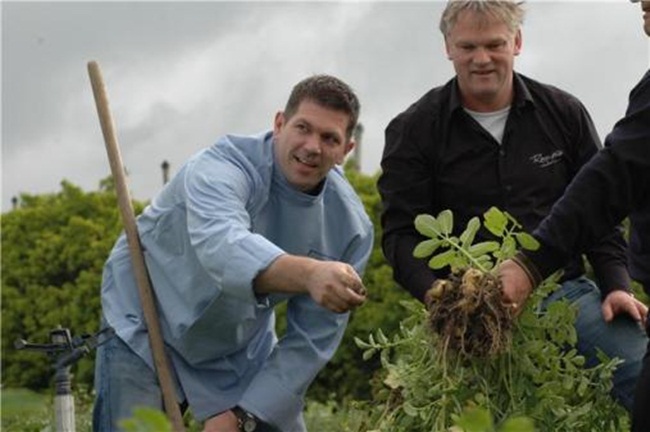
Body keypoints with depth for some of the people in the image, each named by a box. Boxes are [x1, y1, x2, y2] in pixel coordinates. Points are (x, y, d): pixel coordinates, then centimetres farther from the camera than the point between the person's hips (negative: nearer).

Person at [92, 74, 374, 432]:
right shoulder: (224, 167, -27)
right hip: (147, 333, -5)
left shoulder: (350, 227, -12)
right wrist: (308, 274, -68)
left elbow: (311, 340, -7)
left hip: (242, 351, 5)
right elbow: (221, 246, -50)